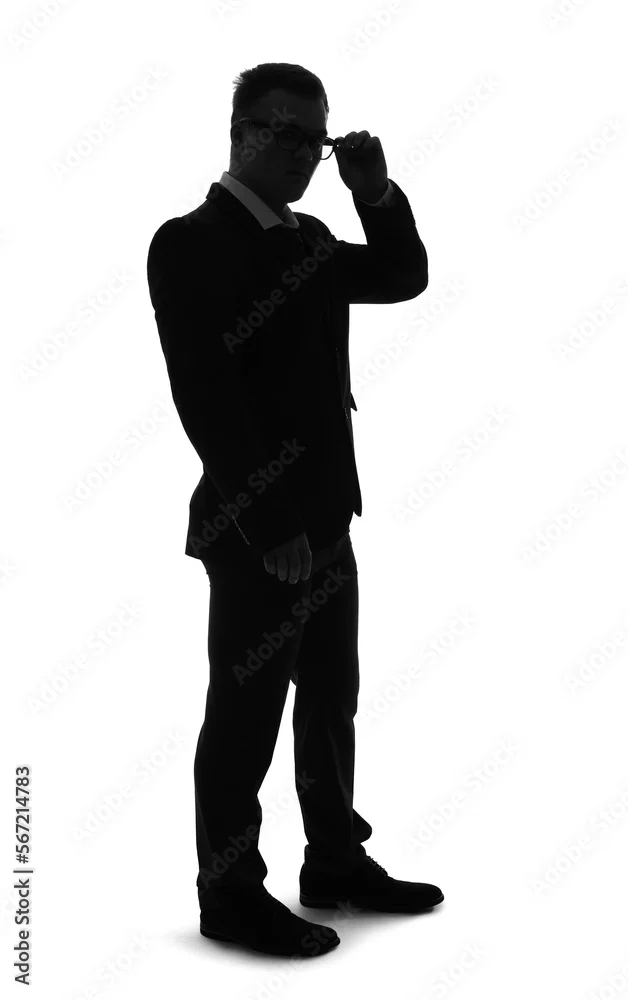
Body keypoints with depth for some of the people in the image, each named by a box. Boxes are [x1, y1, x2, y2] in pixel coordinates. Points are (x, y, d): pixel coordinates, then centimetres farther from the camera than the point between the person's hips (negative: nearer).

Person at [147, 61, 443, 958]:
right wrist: (271, 527, -19)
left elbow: (404, 277, 17)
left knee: (332, 702, 16)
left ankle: (337, 864, 31)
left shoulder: (311, 239, 13)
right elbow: (207, 399, -17)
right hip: (256, 529, -8)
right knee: (246, 715, 2)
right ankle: (231, 895, 16)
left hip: (326, 516, 8)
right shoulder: (190, 244, -11)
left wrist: (377, 194, 1)